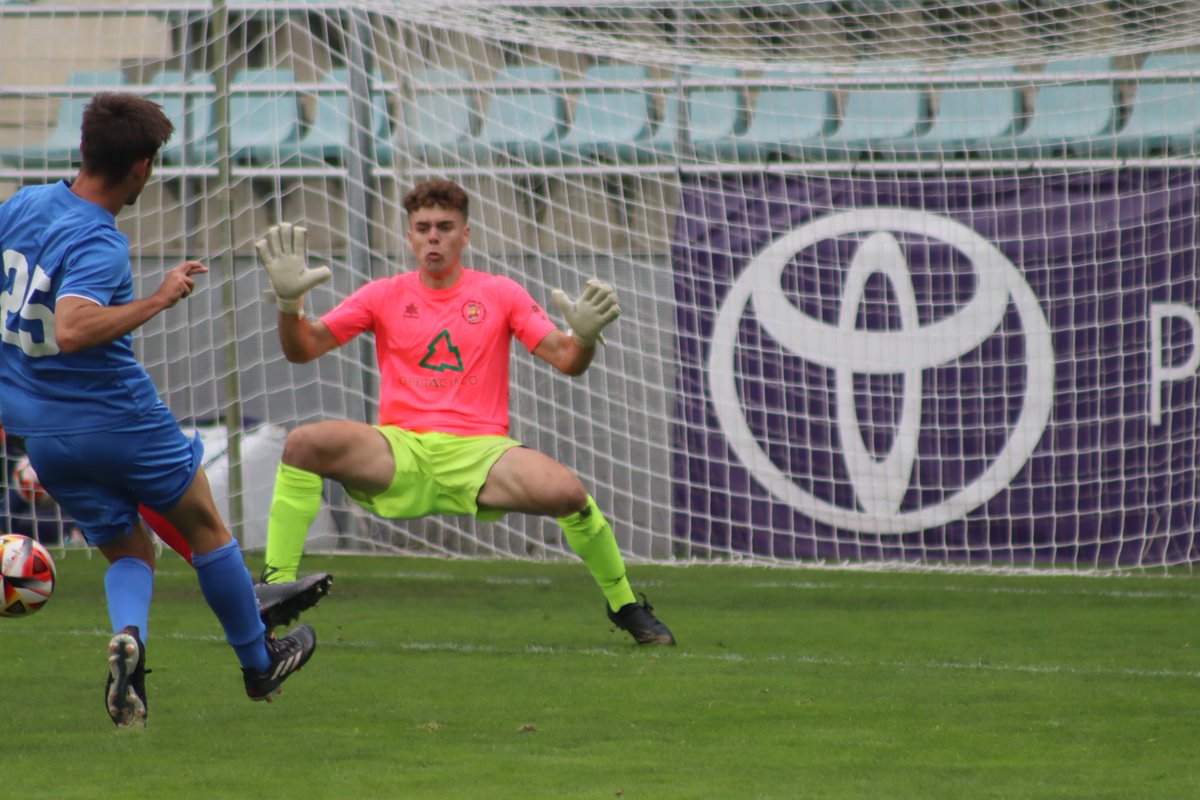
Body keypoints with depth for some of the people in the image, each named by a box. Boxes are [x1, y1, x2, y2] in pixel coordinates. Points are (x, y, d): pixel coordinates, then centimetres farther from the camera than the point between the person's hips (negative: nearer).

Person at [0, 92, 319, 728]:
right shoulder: (98, 245, -23)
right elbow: (72, 328, -38)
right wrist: (160, 299, -29)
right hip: (120, 421, -6)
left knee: (129, 553, 17)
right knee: (205, 529, 17)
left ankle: (128, 634, -16)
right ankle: (258, 662, 30)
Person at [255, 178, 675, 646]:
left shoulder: (500, 295, 11)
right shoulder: (385, 296, 11)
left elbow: (566, 360, 4)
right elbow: (303, 349, 5)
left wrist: (584, 337, -19)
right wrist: (289, 303, -16)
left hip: (479, 451, -1)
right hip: (402, 454, 1)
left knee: (567, 492, -29)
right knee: (303, 444, -27)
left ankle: (625, 606, -2)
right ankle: (276, 589, -20)